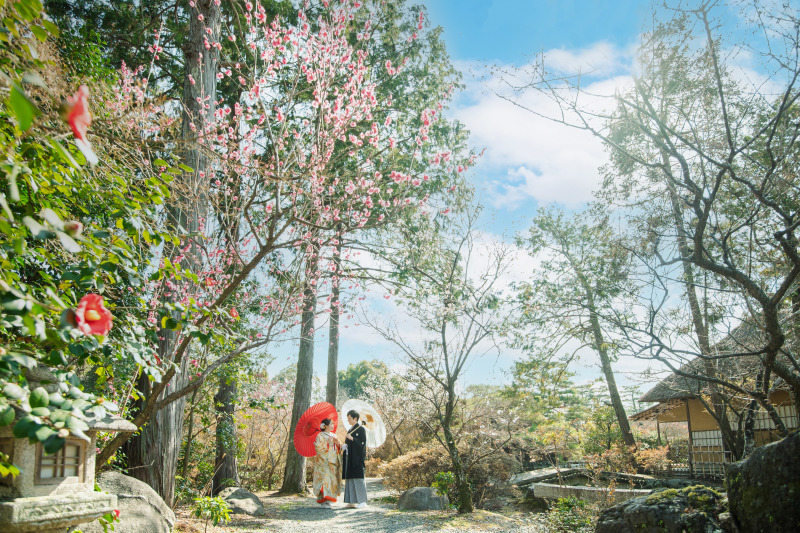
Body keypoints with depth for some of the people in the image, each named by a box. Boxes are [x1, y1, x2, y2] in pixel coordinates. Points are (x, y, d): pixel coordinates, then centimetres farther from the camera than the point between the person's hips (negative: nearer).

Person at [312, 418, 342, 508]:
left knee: (332, 480, 2)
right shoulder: (320, 436, -1)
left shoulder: (334, 436, 18)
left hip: (333, 462, 6)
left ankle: (327, 500, 8)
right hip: (323, 462, -6)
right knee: (324, 479, -12)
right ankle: (323, 501, -9)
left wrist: (337, 443, -3)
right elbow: (317, 447, -12)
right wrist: (326, 443, -17)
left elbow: (340, 448, 16)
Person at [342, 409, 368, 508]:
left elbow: (363, 443, -13)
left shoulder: (361, 429, -7)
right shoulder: (350, 430, 18)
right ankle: (353, 501, 9)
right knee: (350, 478, 6)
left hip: (357, 458, -8)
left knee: (358, 478, -9)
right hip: (349, 458, 8)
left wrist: (352, 438, -19)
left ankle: (362, 501, -6)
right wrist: (344, 451, 5)